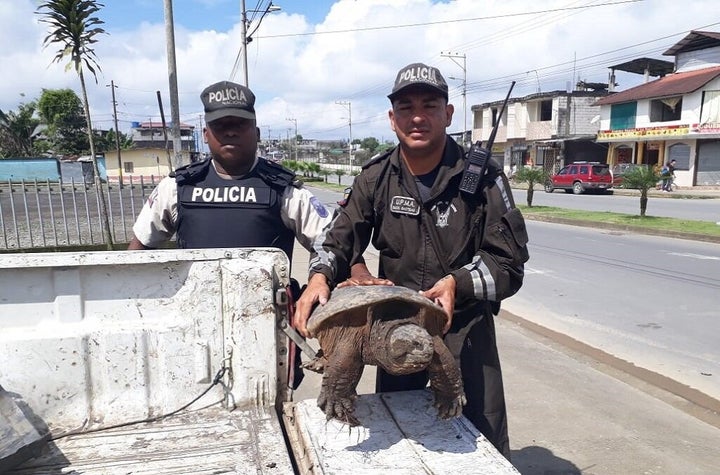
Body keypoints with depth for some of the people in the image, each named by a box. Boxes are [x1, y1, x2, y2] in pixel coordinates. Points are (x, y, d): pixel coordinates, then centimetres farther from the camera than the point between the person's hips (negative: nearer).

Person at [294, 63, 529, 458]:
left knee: (486, 442, 10)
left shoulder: (482, 176, -12)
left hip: (465, 324, -2)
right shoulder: (375, 178, -3)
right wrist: (319, 276, -24)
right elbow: (340, 239, -2)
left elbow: (509, 261, -12)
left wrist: (458, 282, -31)